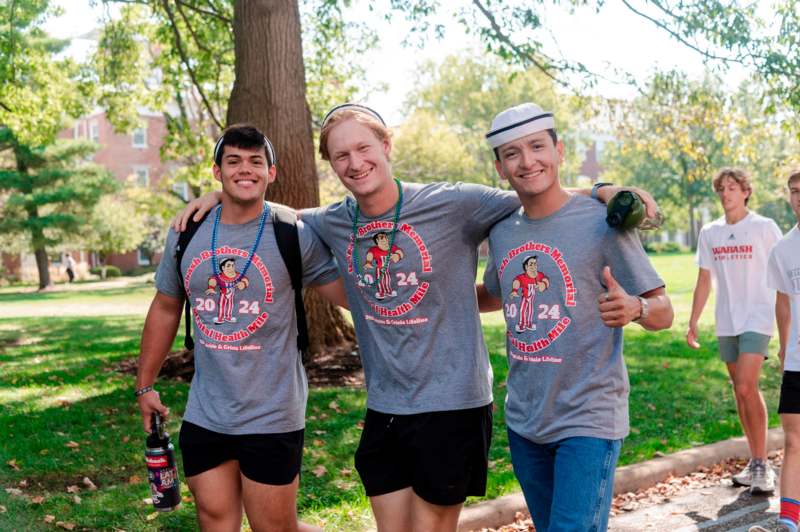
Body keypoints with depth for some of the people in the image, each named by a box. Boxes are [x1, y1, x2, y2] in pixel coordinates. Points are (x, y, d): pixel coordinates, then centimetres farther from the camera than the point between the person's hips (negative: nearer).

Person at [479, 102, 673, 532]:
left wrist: (634, 308, -32)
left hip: (588, 420, -6)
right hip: (523, 418, 6)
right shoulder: (501, 231, 5)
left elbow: (663, 312, -10)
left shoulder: (601, 222, -12)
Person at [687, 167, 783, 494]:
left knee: (746, 388, -16)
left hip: (757, 319, -5)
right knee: (740, 392, 9)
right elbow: (704, 280, 13)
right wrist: (693, 322, 10)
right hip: (726, 323, 5)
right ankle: (755, 462, 20)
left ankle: (762, 465, -6)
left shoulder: (764, 228, -4)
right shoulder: (709, 233, 9)